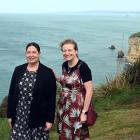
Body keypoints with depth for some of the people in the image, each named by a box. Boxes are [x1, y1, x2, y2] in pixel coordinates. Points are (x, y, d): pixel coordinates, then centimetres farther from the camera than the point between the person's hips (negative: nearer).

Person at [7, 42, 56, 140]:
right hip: (19, 117, 3)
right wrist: (10, 115, 5)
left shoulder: (48, 72, -4)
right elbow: (11, 93, 8)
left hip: (39, 118, -2)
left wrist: (50, 119, -9)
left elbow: (52, 98, -6)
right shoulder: (18, 70, 6)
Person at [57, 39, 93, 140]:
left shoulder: (83, 67, -16)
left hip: (78, 108, -6)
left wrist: (84, 112, -19)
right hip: (64, 107, 7)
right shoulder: (64, 65, 5)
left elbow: (89, 91, -17)